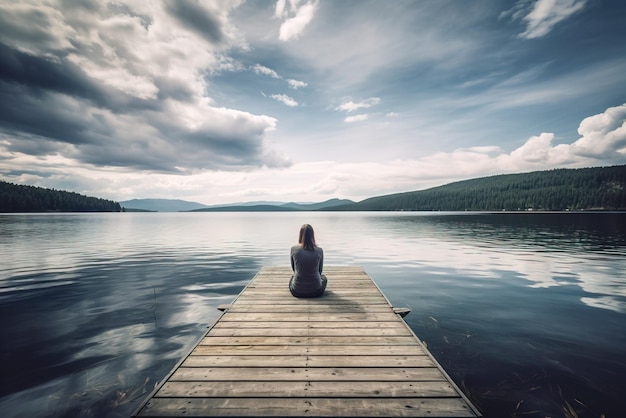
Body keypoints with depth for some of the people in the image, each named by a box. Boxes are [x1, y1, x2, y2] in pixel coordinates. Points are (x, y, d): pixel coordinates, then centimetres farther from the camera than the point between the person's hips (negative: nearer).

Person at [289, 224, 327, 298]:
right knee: (323, 278, 34)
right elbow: (320, 271, 6)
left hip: (297, 291, 1)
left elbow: (293, 269, 7)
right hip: (316, 292, -1)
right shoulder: (319, 251, -10)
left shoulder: (294, 249, -10)